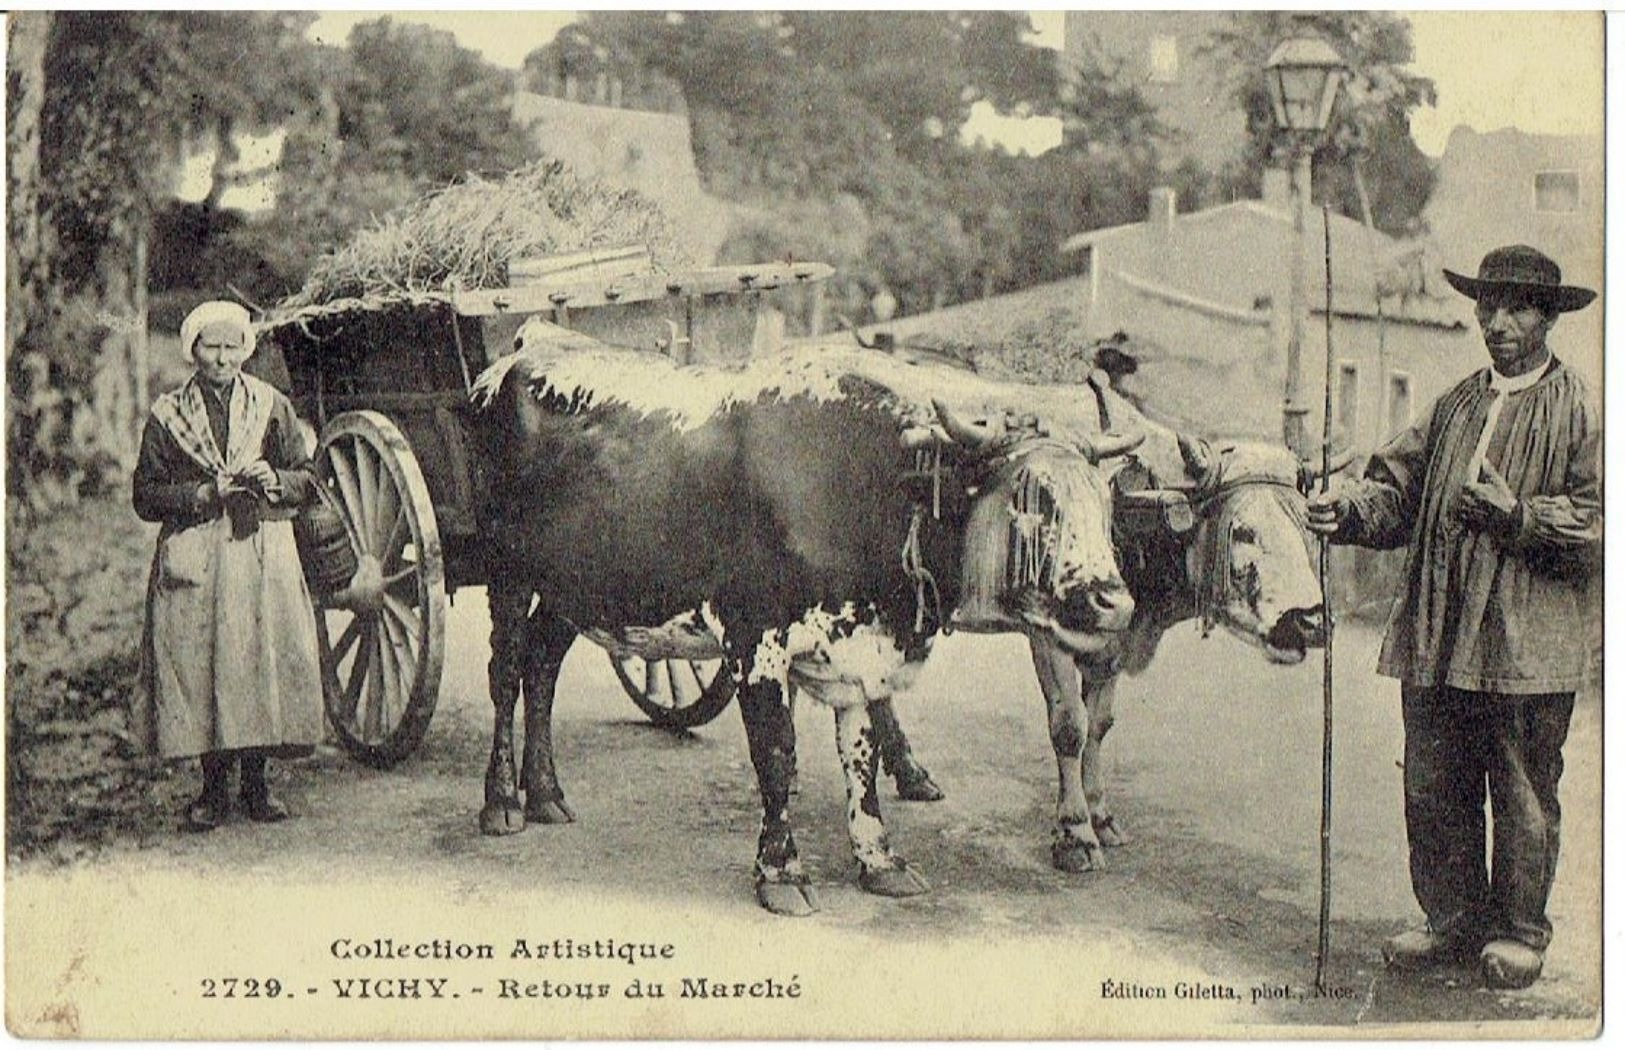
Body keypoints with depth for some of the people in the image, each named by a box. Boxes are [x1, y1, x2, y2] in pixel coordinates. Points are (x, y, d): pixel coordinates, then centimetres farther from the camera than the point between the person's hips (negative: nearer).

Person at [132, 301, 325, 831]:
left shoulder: (272, 406, 10)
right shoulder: (167, 415, 7)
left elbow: (309, 482, 10)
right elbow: (146, 497, 3)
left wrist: (274, 481, -11)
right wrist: (204, 494, -11)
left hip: (264, 555, 1)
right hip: (192, 560, -1)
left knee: (265, 663, -3)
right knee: (198, 665, -4)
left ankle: (256, 782, 11)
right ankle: (214, 785, 8)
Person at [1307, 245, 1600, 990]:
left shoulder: (1578, 411, -2)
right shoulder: (1455, 406, 16)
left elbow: (1598, 521, -9)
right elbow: (1400, 487, 14)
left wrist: (1518, 517, -19)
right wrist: (1348, 509, -5)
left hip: (1527, 644, -5)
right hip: (1437, 639, 5)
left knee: (1524, 794, 6)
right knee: (1433, 788, 10)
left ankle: (1519, 930, 22)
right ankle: (1453, 919, 25)